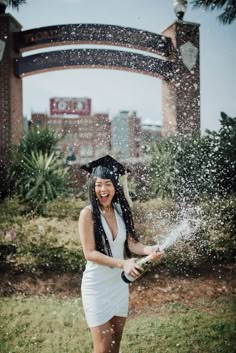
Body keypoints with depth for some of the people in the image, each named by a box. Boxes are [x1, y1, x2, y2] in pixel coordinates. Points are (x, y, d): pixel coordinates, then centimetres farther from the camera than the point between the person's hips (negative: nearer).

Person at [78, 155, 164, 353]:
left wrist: (148, 250, -25)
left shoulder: (121, 210, -1)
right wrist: (122, 263, -27)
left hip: (120, 283, 5)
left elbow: (131, 243, -4)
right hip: (97, 285, -5)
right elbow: (89, 253, -18)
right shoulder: (88, 213, -15)